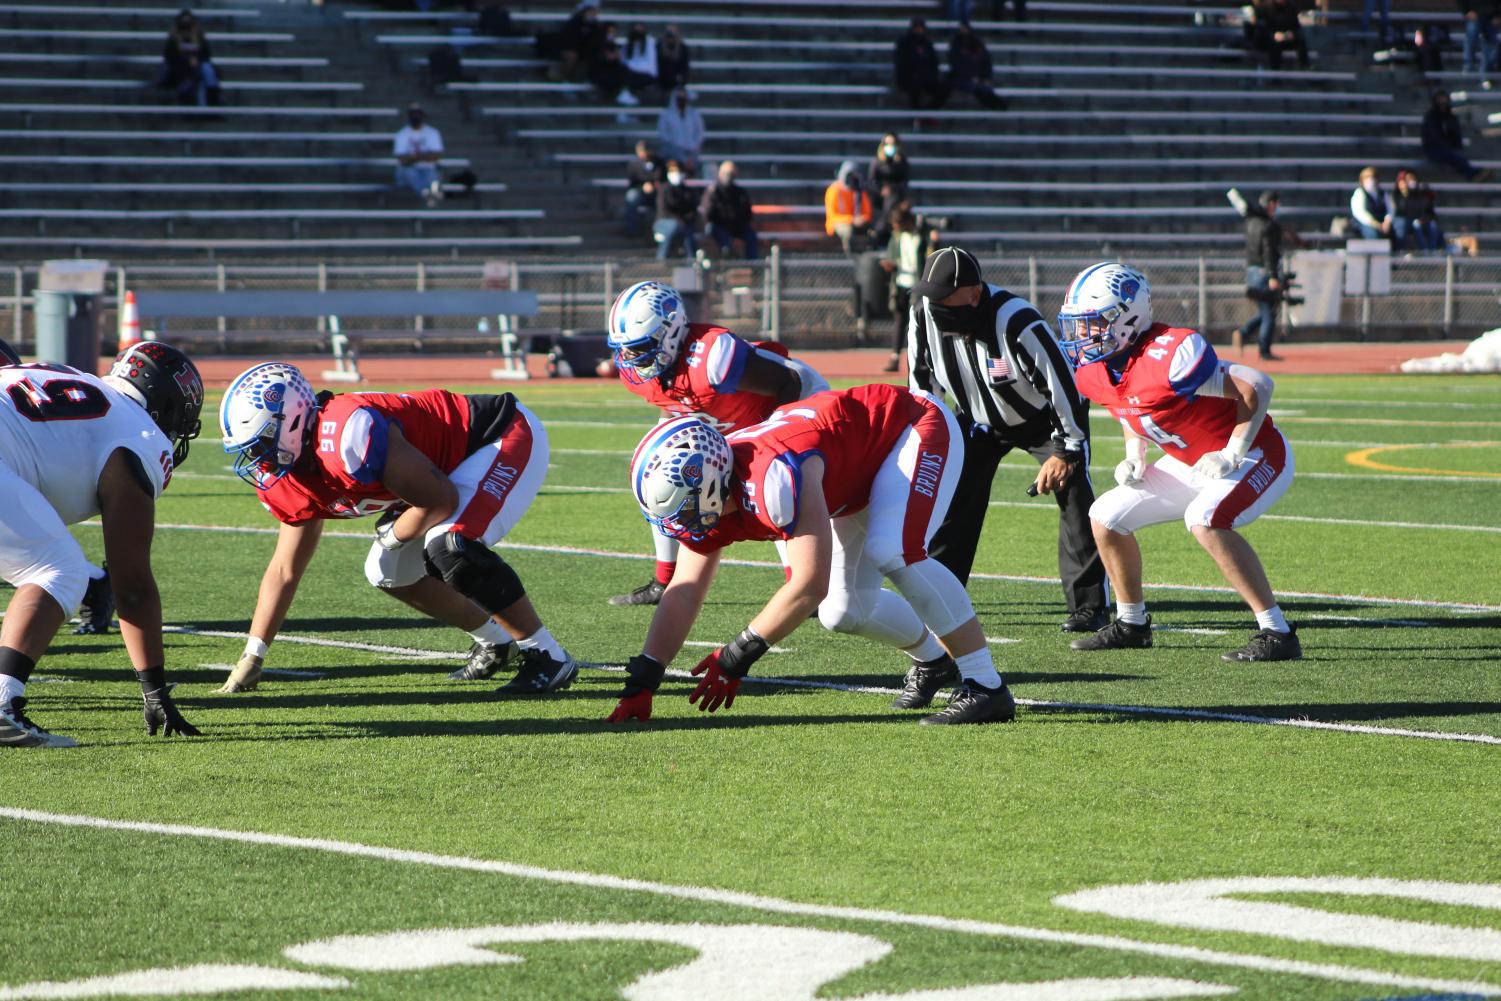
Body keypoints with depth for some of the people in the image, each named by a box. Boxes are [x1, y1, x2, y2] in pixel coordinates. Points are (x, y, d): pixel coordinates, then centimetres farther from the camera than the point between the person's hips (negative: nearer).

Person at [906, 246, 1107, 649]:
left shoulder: (1017, 324, -38)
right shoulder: (924, 316, -23)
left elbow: (1062, 386, -29)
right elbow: (922, 383, -5)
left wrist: (1065, 451, -25)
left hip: (1043, 417, -4)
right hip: (981, 419, 5)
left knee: (1074, 496, -16)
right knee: (950, 500, -6)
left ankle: (1087, 604, -9)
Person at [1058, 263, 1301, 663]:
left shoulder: (1168, 356, -32)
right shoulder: (1092, 370, -5)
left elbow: (1256, 387, -26)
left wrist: (1232, 455, -25)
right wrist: (1134, 458, -2)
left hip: (1255, 455, -9)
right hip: (1191, 464, 9)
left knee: (1205, 520, -34)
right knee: (1107, 517, 8)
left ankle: (1277, 634, -28)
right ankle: (1131, 623, 27)